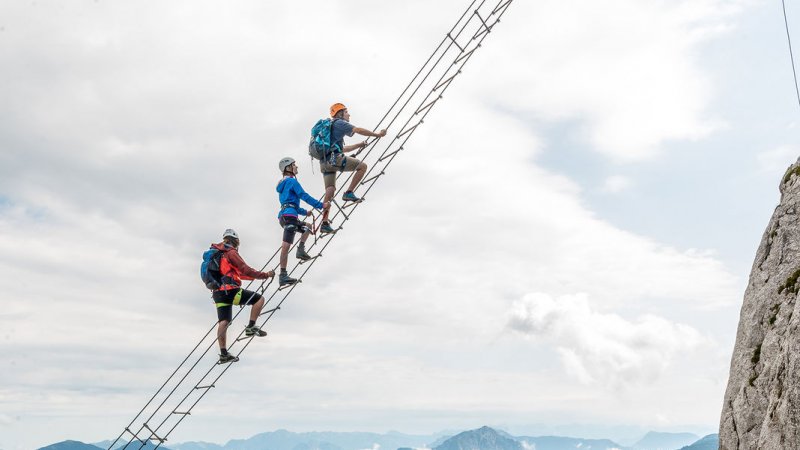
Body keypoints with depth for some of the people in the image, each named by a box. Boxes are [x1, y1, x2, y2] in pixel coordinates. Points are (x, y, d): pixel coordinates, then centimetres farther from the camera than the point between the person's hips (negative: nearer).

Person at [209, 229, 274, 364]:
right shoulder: (230, 252, -3)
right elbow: (245, 270, -10)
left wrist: (254, 275, 35)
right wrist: (265, 275, -1)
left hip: (218, 293, 8)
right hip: (230, 290, -8)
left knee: (223, 322, 5)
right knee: (259, 299, 1)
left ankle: (223, 353, 1)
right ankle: (251, 327, -4)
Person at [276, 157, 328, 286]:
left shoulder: (283, 184, 26)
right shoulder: (292, 181, -3)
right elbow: (304, 196, -11)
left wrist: (305, 212, 39)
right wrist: (321, 205, -7)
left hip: (284, 216, 10)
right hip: (289, 216, -10)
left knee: (307, 227, 24)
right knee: (286, 245, -12)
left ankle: (301, 250, 3)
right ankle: (283, 276, -15)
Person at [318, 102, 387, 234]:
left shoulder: (329, 127, 34)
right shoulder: (339, 123, 4)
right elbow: (358, 130, -8)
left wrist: (359, 145, 41)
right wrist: (377, 134, -1)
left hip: (324, 162, 9)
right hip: (334, 158, -9)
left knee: (330, 190, 4)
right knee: (362, 166, -3)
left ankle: (324, 223, -3)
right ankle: (349, 193, -6)